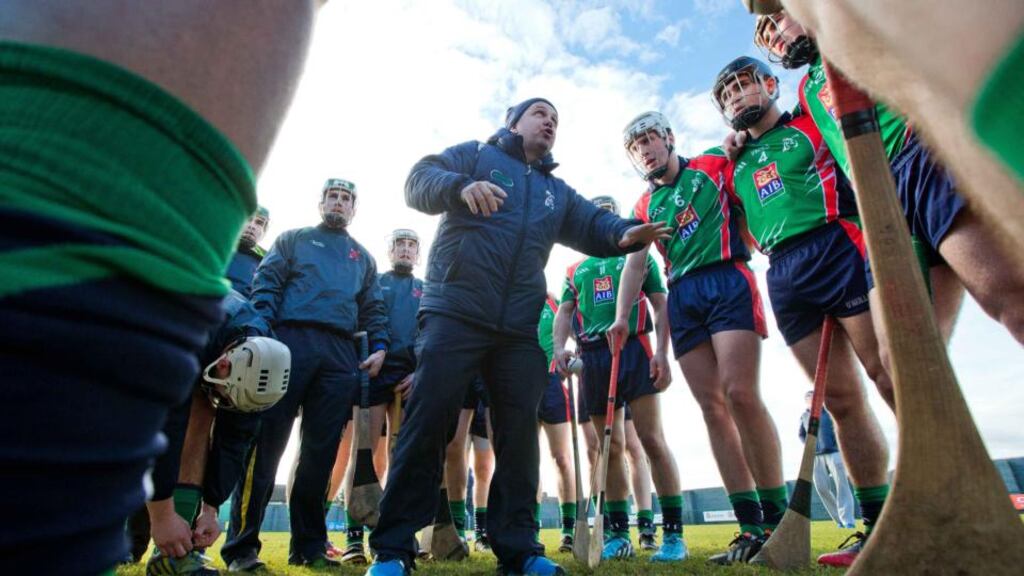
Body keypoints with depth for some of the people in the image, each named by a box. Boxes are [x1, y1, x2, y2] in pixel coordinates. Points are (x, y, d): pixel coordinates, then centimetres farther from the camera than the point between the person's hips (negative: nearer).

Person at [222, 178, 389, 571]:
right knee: (267, 441, -5)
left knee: (321, 449, 2)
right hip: (290, 340, -2)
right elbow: (267, 284, 5)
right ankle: (242, 545, 3)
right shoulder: (294, 239, 19)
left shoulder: (363, 258, 26)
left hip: (341, 354, 3)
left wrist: (379, 347, 4)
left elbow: (374, 309, 21)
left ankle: (309, 546, 10)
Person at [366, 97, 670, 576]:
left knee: (519, 433, 4)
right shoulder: (475, 155, 13)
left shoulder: (558, 192, 26)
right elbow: (419, 181, -3)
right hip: (454, 314, -4)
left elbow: (593, 227, 13)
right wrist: (461, 186, -26)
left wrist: (626, 233, -11)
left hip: (520, 330, 5)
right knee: (427, 423, -6)